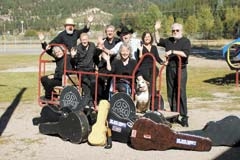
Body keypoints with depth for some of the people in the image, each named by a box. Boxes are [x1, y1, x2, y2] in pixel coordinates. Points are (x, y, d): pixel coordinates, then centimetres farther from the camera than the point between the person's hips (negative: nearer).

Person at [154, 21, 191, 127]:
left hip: (181, 69, -6)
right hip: (170, 69, 6)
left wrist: (172, 52, -17)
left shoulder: (185, 41, -1)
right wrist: (156, 30, 19)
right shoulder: (169, 41, 16)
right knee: (170, 93, 7)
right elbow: (158, 41, 30)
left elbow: (185, 53, -16)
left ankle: (184, 117, -5)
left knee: (181, 93, -8)